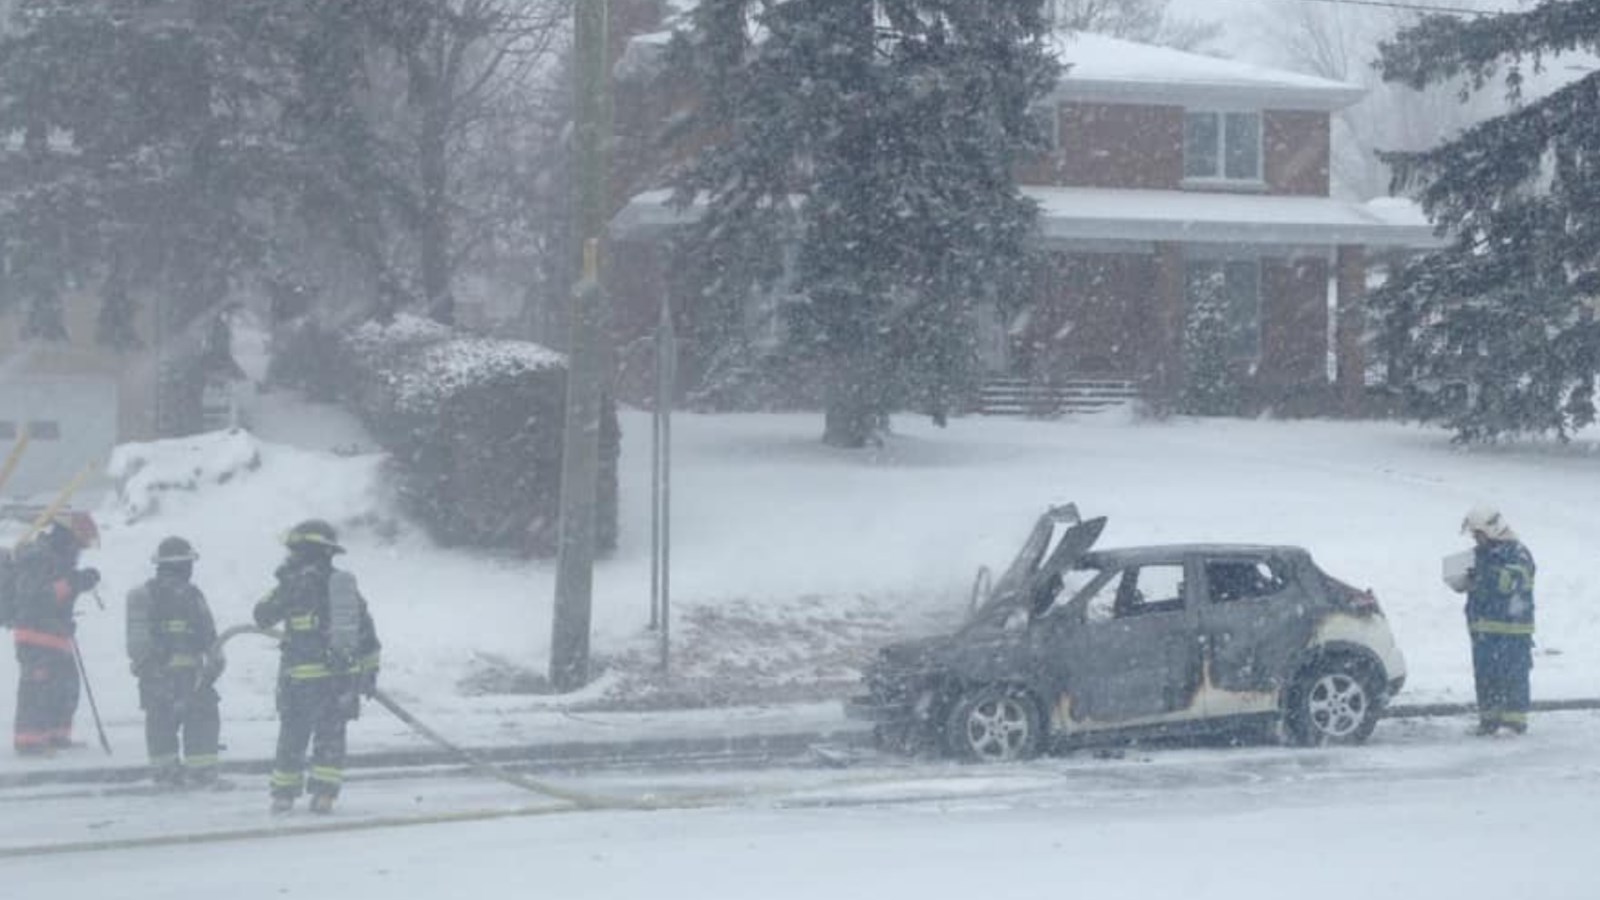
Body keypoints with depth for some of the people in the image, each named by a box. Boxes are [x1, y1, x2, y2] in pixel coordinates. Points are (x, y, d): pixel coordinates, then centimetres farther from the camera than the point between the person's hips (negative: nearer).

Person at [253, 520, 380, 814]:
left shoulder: (297, 582, -9)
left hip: (304, 676, -5)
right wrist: (370, 669, 20)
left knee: (293, 736, 6)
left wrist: (280, 586, 16)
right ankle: (324, 795, 2)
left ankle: (284, 794, 12)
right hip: (345, 676, 5)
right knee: (331, 736, 9)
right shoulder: (346, 583, 10)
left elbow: (263, 616, 1)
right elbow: (367, 633, 13)